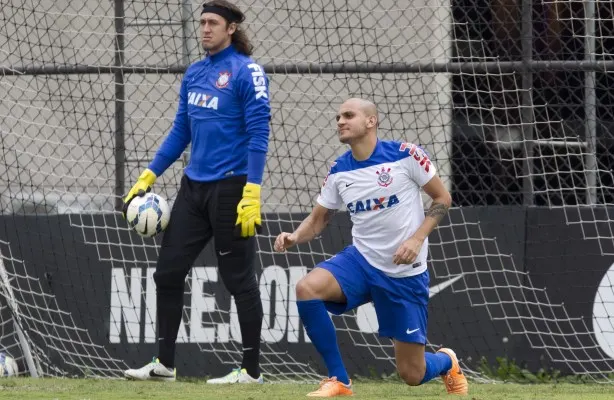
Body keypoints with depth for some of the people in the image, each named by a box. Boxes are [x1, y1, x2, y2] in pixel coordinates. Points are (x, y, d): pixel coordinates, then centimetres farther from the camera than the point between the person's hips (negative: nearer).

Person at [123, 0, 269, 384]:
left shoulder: (246, 72, -10)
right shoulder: (194, 74, 11)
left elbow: (258, 135, -14)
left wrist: (252, 194, -21)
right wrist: (149, 177, 13)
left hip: (230, 188, -7)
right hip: (194, 187, 7)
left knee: (238, 279, -1)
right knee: (168, 272, 6)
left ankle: (252, 370, 7)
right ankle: (165, 363, 14)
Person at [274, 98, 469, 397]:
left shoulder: (405, 156, -11)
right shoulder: (339, 172, 1)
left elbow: (442, 198, -3)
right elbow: (318, 219, 10)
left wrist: (417, 238, -17)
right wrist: (295, 237, -12)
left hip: (405, 274, -3)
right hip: (361, 260, 4)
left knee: (412, 375, -1)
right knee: (307, 289, -28)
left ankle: (446, 362, 40)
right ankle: (339, 382, -14)